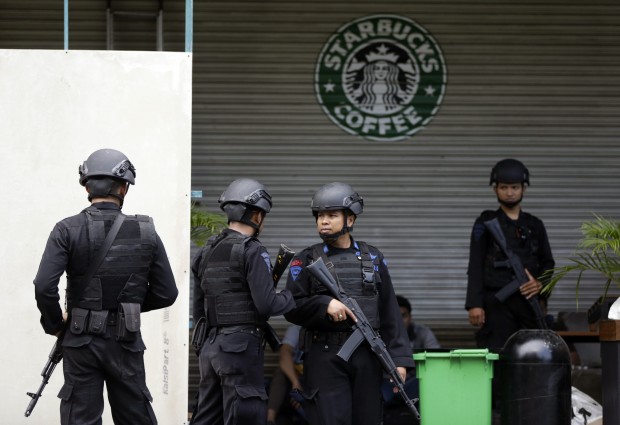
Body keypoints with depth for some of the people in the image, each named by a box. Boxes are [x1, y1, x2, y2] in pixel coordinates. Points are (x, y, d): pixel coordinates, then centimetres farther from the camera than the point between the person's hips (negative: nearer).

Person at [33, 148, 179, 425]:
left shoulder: (68, 230, -7)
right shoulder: (145, 233, -1)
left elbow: (44, 287, -18)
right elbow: (166, 293, 2)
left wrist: (55, 324, -1)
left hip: (82, 342, -2)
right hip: (127, 342, 2)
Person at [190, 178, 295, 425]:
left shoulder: (206, 253, 14)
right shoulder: (252, 251, -10)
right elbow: (267, 304, -16)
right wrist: (292, 297, 1)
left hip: (210, 347, 8)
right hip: (242, 347, -8)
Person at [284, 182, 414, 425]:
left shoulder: (372, 258, 11)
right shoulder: (307, 260, 3)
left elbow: (389, 312, 8)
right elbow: (291, 308, -3)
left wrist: (399, 358, 1)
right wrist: (324, 304, -19)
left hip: (367, 358, 3)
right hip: (325, 358, -3)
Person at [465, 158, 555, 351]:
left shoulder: (534, 225, 17)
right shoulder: (486, 223, 8)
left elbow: (548, 263, 18)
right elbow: (475, 266, 2)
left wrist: (540, 283, -5)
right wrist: (474, 304, -9)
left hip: (529, 300, 3)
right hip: (496, 301, -3)